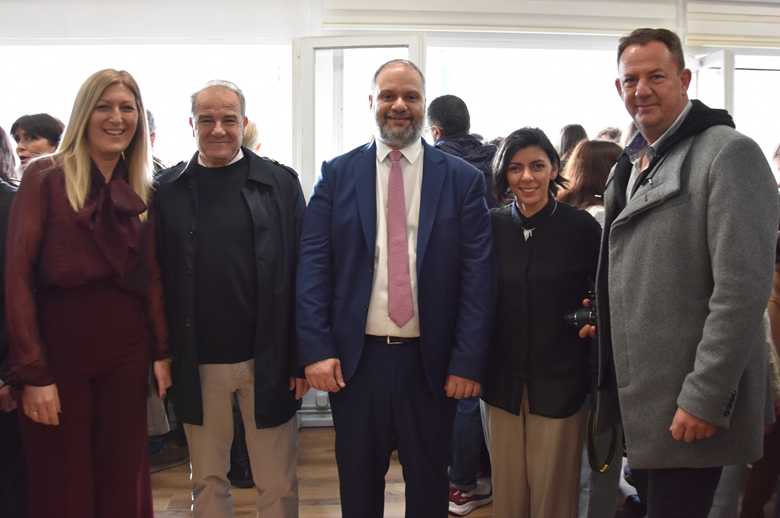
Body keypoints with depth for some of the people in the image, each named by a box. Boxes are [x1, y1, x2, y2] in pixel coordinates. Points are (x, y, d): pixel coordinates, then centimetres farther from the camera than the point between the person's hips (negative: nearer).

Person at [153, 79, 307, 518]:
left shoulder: (280, 182, 0)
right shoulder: (168, 189, 3)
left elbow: (302, 272, -2)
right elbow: (158, 276, 3)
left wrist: (303, 356, -5)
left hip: (269, 360, -1)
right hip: (196, 364, 1)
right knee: (208, 480, 15)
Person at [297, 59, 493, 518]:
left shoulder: (463, 179, 0)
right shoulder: (338, 174, 3)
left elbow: (477, 276, -4)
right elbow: (313, 264, -1)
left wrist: (468, 361, -9)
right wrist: (316, 348, -10)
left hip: (431, 360, 0)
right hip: (354, 358, 1)